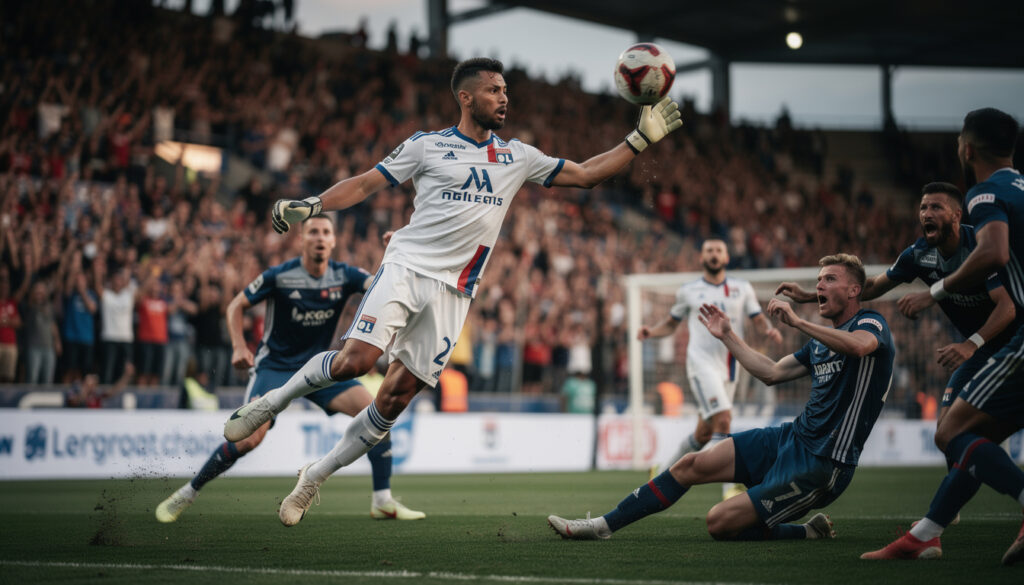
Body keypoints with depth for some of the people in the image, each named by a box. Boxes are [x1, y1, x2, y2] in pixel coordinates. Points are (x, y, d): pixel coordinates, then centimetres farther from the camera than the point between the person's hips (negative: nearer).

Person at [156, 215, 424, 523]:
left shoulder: (344, 276, -5)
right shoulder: (280, 276, -14)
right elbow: (236, 305, -3)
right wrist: (239, 346, -17)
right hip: (274, 366, -4)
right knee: (250, 437, -20)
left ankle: (383, 501, -9)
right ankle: (185, 494, 0)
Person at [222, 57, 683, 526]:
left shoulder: (518, 157, 16)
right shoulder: (427, 145, 5)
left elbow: (585, 174, 19)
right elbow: (366, 184, 6)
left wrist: (641, 139, 12)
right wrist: (310, 205, -8)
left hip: (452, 292, 3)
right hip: (406, 266, -3)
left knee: (396, 399, -2)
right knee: (356, 359, -24)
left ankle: (314, 477, 13)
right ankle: (272, 401, 3)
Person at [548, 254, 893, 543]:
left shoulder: (870, 323, -7)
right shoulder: (821, 341, 20)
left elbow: (860, 345, -32)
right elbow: (771, 373, 23)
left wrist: (797, 322, -30)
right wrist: (728, 336, 24)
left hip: (822, 465, -9)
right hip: (790, 438, 9)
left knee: (720, 523, -15)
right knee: (692, 465, 2)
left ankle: (808, 532, 3)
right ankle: (603, 525, 9)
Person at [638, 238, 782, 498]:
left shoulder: (742, 289, 11)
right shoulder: (688, 291, 6)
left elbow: (759, 320, 13)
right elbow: (671, 323, 16)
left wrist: (769, 330, -10)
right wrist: (651, 331, -4)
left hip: (728, 367, 4)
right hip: (701, 361, -4)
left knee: (705, 433, 11)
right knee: (723, 421, -22)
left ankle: (664, 473, 31)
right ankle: (728, 488, -21)